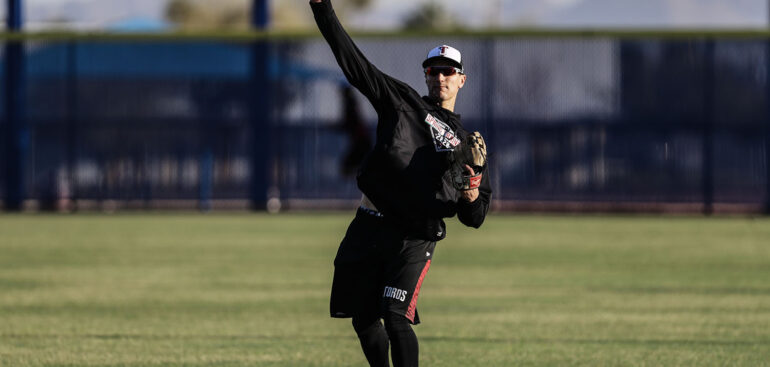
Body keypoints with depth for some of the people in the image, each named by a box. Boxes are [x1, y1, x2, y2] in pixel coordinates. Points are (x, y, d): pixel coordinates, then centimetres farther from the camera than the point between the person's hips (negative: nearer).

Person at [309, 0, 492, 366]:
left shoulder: (467, 142, 15)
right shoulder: (402, 100, 15)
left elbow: (474, 218, 14)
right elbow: (352, 60, 7)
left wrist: (473, 198, -10)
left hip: (415, 239, -2)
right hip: (369, 227, 2)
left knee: (396, 318, -17)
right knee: (362, 319, 5)